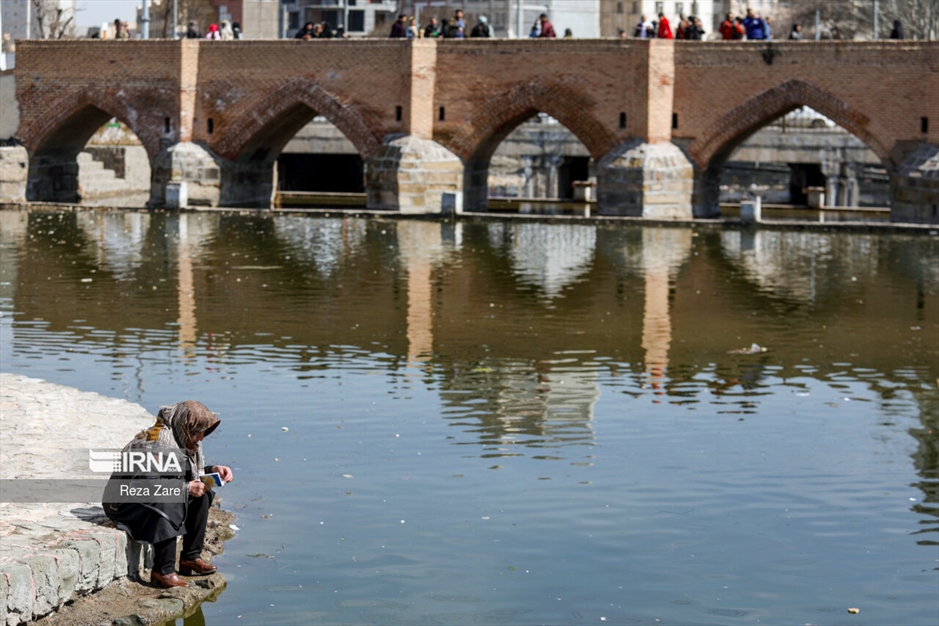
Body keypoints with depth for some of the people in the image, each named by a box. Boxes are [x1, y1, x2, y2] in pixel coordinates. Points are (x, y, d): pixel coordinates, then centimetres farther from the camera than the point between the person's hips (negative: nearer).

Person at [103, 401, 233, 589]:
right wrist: (186, 488, -30)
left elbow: (191, 473, 16)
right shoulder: (154, 443, -26)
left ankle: (190, 558, -1)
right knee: (169, 506, -34)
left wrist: (213, 470, -3)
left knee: (201, 495, -3)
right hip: (125, 501, -9)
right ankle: (163, 571, -29)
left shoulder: (182, 440, 2)